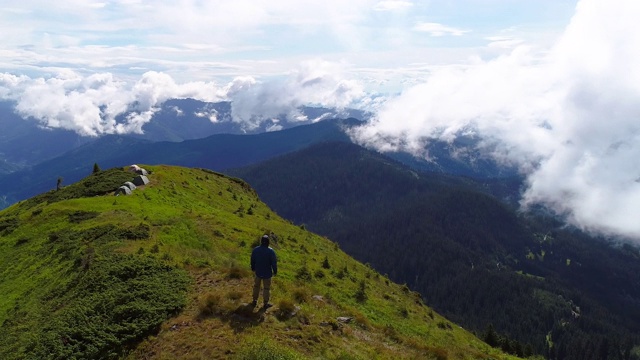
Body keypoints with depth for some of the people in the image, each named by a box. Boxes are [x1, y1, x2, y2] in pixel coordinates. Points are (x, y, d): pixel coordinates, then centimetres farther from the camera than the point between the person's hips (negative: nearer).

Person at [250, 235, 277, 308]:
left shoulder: (255, 250, -11)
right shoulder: (271, 251, -22)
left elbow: (252, 261, 2)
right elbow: (274, 263, -16)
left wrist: (253, 269, 19)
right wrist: (275, 271, 0)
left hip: (258, 272, 3)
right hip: (267, 273, -3)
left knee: (256, 286, 22)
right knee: (266, 288, 12)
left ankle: (254, 301, 33)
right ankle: (265, 303, 22)